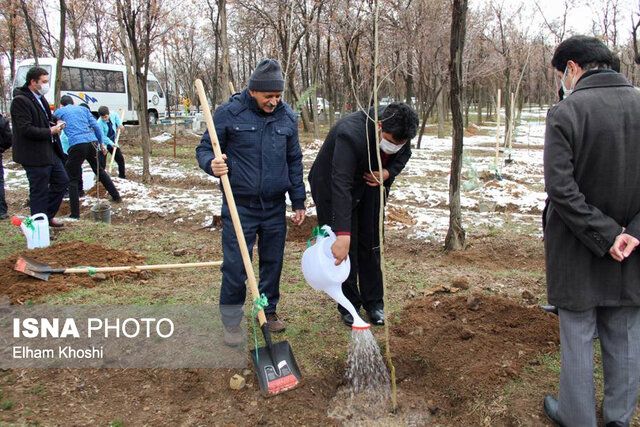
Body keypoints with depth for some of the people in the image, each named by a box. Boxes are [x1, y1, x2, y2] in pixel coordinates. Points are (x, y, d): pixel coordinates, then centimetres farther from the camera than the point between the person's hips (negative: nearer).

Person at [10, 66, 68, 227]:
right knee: (39, 192, -1)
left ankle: (48, 216, 31)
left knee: (62, 181, 17)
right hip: (34, 155, -10)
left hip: (50, 151, 10)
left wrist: (55, 125, 6)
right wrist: (50, 131, -16)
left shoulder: (40, 99, 14)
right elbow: (26, 129, -22)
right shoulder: (20, 101, -15)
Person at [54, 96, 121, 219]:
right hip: (92, 142, 4)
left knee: (72, 179, 4)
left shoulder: (59, 112, 14)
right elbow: (95, 126, 15)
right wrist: (101, 142, 20)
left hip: (76, 145, -4)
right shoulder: (83, 109, 20)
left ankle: (75, 213, 1)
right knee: (99, 170, 23)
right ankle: (116, 196, 32)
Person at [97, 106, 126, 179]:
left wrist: (119, 124, 0)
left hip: (113, 142, 6)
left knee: (120, 158, 12)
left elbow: (116, 116, 14)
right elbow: (102, 136, -24)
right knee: (102, 162, -9)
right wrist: (112, 144, -29)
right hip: (103, 143, -6)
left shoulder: (113, 115, -14)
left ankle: (122, 175, 28)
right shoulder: (100, 123, -27)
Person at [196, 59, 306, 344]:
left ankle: (268, 311, 33)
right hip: (240, 206, -3)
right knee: (235, 265, 0)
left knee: (273, 262, 13)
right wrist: (212, 164, -26)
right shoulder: (229, 113, -7)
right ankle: (231, 321, 18)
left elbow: (294, 161, 12)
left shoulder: (287, 117, 5)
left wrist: (299, 201, 11)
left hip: (275, 207, 4)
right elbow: (204, 149, -2)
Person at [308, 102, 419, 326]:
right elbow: (341, 186, -46)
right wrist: (342, 235, -51)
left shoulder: (399, 133, -19)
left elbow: (404, 154, 5)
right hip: (333, 188, -5)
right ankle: (349, 305, 13)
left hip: (370, 186, 6)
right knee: (345, 250, -3)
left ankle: (374, 302, 22)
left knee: (371, 246, 9)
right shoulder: (352, 133, -40)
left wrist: (389, 172, -19)